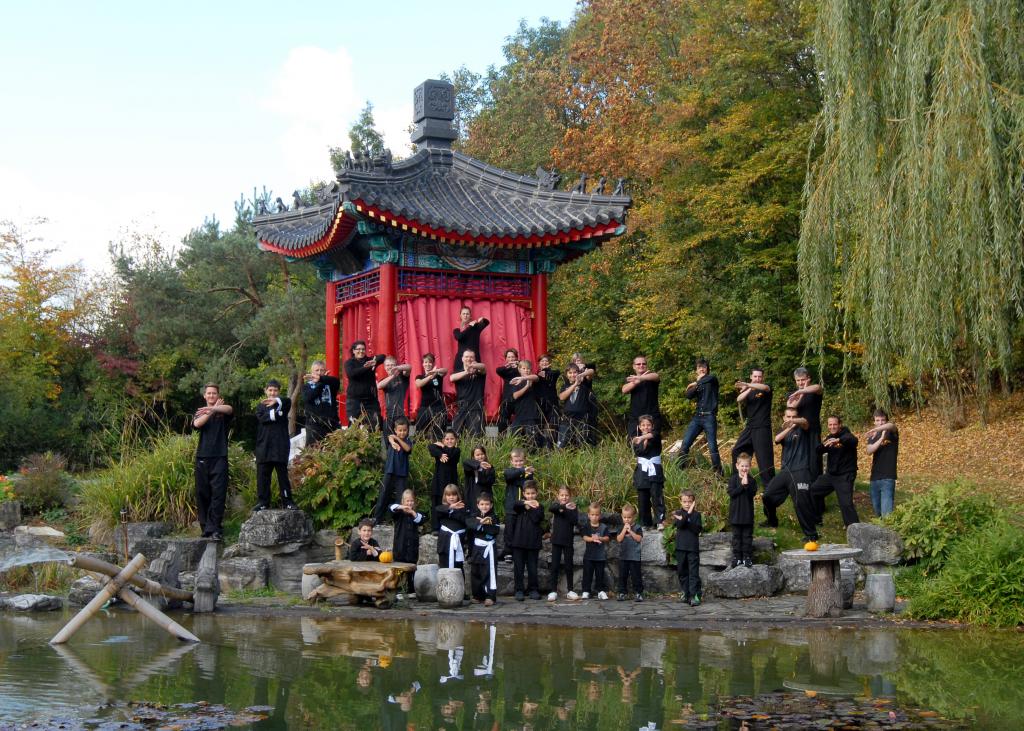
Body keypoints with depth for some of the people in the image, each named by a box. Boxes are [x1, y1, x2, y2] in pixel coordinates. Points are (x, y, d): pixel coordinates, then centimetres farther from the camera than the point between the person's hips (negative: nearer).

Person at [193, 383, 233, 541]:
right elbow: (197, 424, -6)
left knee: (218, 494, -10)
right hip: (202, 458, 3)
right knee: (202, 494, 3)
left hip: (219, 458, -3)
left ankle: (214, 529, -13)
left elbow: (229, 409, -17)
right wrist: (213, 410, -4)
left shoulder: (223, 412, 8)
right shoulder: (200, 412, 17)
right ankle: (205, 527, 10)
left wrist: (213, 409, -32)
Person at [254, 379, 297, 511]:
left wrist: (276, 401, -33)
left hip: (280, 446, -2)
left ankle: (287, 502, 2)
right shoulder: (260, 406, 16)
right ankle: (262, 502, 4)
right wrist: (276, 414, -9)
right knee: (262, 475, 0)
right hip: (264, 445, 2)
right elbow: (261, 418, -4)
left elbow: (288, 401, -15)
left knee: (283, 474, -1)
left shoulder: (282, 403, 11)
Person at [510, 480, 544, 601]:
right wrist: (525, 502, -37)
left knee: (532, 567, 5)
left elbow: (537, 519, -10)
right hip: (519, 541, 0)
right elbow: (515, 505, -20)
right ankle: (519, 590, 9)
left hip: (533, 542, 0)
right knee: (518, 567, 2)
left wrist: (531, 508, -12)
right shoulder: (520, 504, 6)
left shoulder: (538, 507, 7)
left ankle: (533, 589, 17)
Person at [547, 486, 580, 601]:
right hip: (556, 540, -1)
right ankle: (553, 591, 5)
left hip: (568, 541, 1)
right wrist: (564, 506, -40)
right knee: (555, 566, 0)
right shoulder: (556, 505, 1)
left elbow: (575, 521, -12)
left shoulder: (572, 507, 3)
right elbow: (551, 508, -24)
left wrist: (565, 510, -21)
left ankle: (570, 590, 13)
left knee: (569, 566, 6)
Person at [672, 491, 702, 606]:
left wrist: (684, 520, -15)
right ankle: (685, 593, 20)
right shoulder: (678, 513, 8)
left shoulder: (696, 514, 4)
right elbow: (679, 524, -12)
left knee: (694, 572, -7)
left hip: (693, 548, -2)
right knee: (682, 572, 9)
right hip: (681, 548, 2)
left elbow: (697, 529, -9)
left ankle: (694, 595, -11)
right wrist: (688, 513, -22)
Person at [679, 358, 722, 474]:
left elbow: (709, 378, -19)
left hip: (709, 417, -5)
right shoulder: (696, 384, 19)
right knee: (685, 444, -4)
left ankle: (718, 473, -2)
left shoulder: (712, 378, 6)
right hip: (697, 416, 5)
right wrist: (697, 384, -7)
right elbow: (688, 395, 2)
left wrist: (696, 383, -6)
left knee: (712, 447, -9)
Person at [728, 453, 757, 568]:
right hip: (736, 512, -1)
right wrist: (742, 485, -19)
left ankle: (747, 556, 12)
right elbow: (731, 493, -13)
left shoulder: (751, 479, 1)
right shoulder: (733, 478, -2)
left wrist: (747, 484, -22)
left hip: (748, 513, 1)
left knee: (747, 535, 5)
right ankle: (737, 557, 13)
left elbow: (753, 493, -11)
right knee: (736, 535, 7)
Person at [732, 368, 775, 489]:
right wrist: (749, 389, -20)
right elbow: (739, 400, -4)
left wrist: (747, 384, -42)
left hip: (762, 428, -7)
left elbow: (764, 387, -28)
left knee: (764, 458, -12)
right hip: (749, 427, 7)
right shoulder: (749, 391, 14)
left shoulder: (766, 388, -2)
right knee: (737, 452, 11)